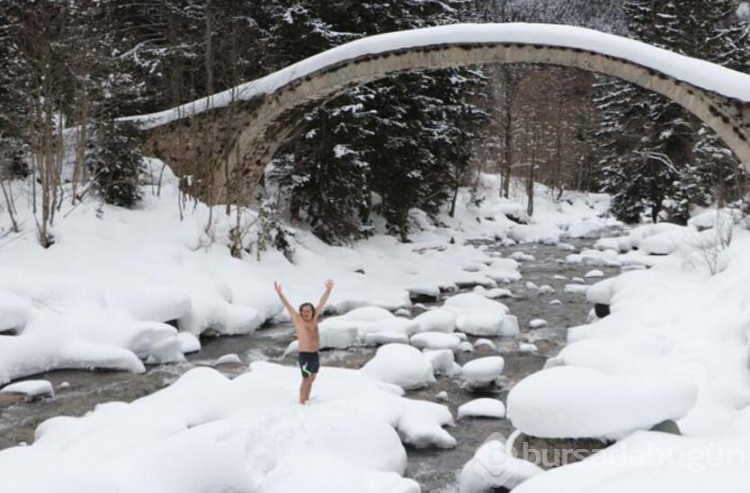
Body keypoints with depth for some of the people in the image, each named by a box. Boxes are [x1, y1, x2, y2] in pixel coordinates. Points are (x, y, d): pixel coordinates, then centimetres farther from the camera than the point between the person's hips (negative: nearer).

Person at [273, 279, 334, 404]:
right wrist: (279, 293, -24)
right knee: (306, 380, -1)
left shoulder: (314, 319, 5)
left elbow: (322, 303, 6)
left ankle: (307, 401, 29)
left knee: (311, 379, 16)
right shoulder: (298, 320, -7)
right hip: (304, 356, -6)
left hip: (315, 355, 6)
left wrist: (328, 290, 1)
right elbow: (287, 306, -15)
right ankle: (301, 403, 9)